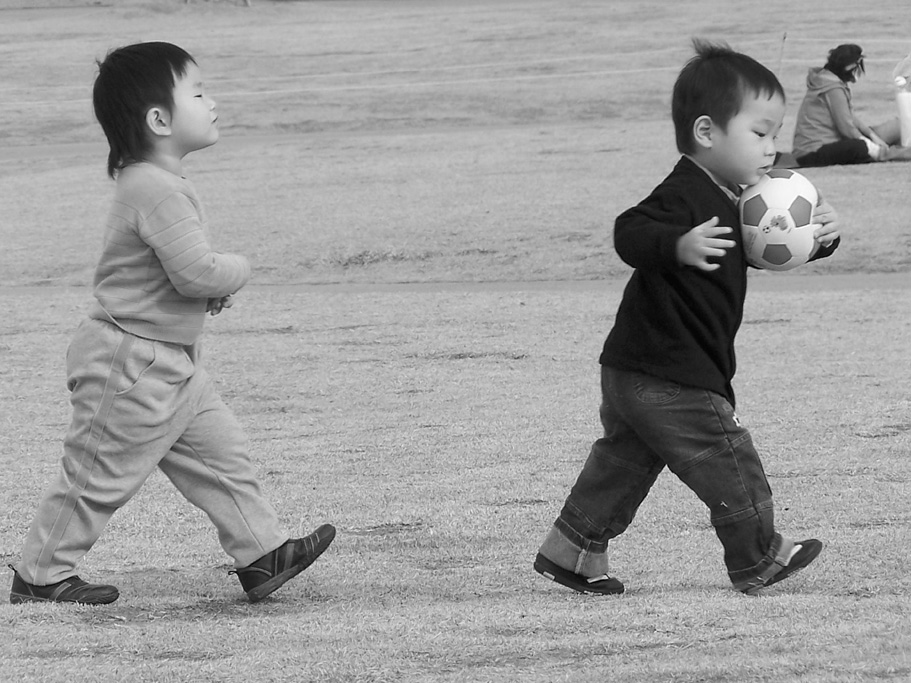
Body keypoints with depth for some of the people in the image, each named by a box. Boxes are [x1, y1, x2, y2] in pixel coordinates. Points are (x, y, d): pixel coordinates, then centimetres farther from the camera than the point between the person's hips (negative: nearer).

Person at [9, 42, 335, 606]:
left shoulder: (155, 183, 10)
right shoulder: (158, 193, -24)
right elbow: (196, 272, -29)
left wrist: (215, 285, 3)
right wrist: (238, 270, -9)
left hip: (169, 363, 10)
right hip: (131, 363, -10)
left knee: (222, 452, 11)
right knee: (100, 475, 1)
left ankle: (263, 553, 17)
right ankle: (41, 576, 12)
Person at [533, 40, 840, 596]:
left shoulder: (727, 201, 14)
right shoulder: (684, 196, -20)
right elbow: (631, 233, -34)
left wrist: (818, 236, 2)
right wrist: (680, 246, -52)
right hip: (673, 382, -11)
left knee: (624, 461, 19)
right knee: (729, 465, 2)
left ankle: (571, 549, 24)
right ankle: (760, 560, 14)